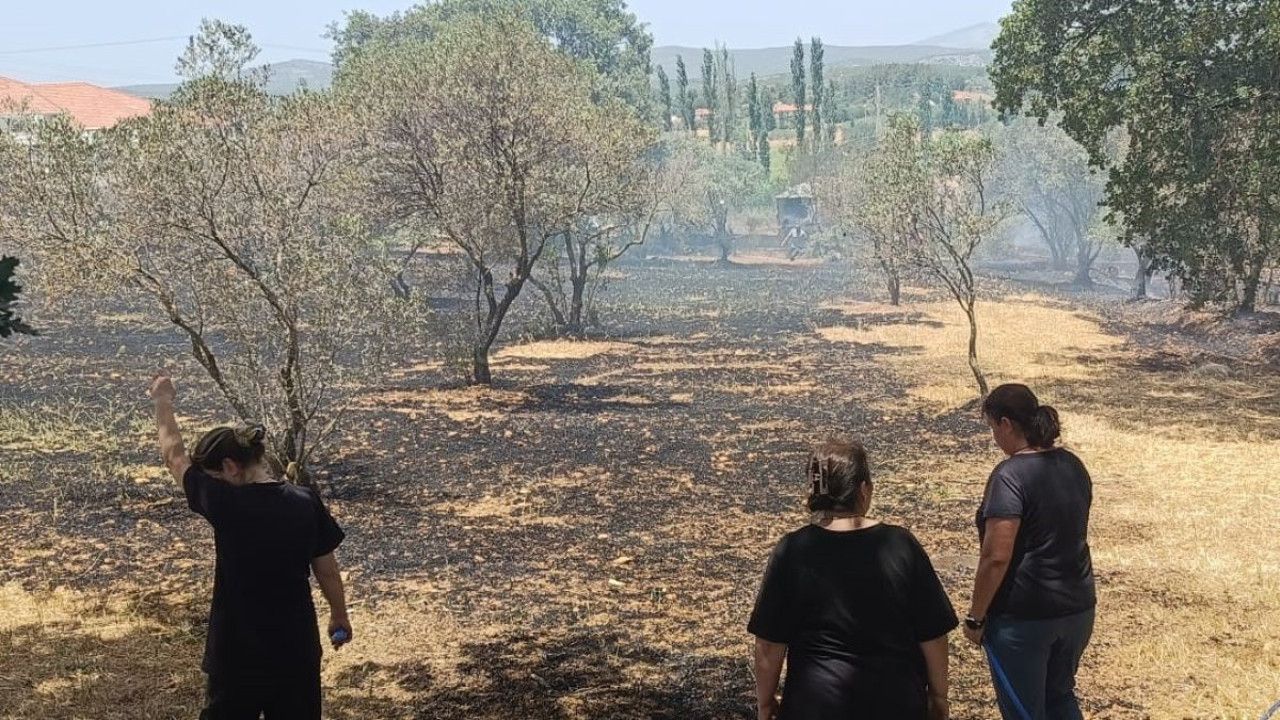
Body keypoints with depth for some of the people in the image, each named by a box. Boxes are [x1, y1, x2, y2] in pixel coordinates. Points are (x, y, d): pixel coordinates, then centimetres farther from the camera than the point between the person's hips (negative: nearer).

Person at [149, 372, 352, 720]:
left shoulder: (225, 504, -17)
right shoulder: (307, 504, -7)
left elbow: (174, 456, -1)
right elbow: (327, 572, 4)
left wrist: (163, 401, 13)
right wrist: (340, 617, 21)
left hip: (239, 652, -3)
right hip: (296, 648, 3)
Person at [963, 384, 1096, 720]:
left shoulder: (1010, 475, -20)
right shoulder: (1073, 465, 4)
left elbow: (996, 557, -23)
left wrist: (976, 616, -13)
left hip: (1024, 616, -7)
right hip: (1078, 607, 7)